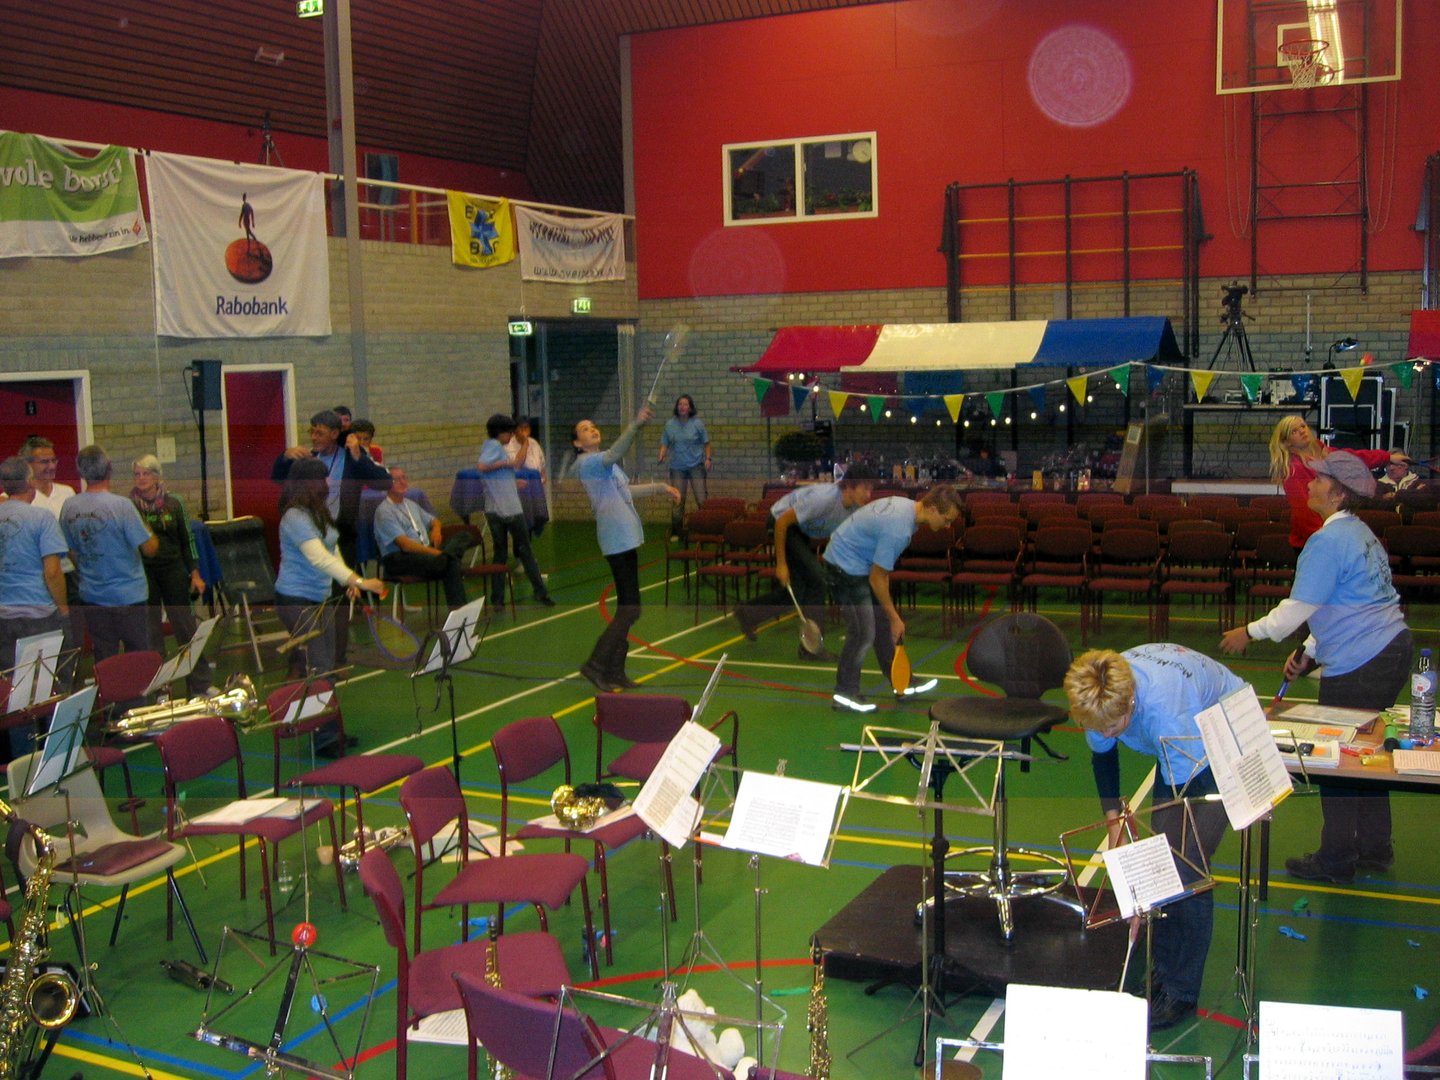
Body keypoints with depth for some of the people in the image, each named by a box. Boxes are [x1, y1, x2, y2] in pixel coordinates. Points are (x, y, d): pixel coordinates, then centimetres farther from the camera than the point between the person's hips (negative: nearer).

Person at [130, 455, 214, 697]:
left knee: (186, 627, 2)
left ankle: (200, 684, 8)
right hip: (143, 573, -1)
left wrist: (195, 573, 6)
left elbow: (187, 539, 8)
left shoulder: (173, 504, 3)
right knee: (150, 632, 4)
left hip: (173, 570, 1)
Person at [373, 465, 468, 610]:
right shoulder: (384, 511, -6)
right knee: (450, 562, -31)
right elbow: (404, 544, -15)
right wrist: (435, 552, -20)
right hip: (398, 559, -8)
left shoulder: (411, 505, 21)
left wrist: (436, 529, 9)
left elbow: (434, 520, 36)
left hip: (425, 552, 8)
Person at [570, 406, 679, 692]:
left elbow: (625, 490, 33)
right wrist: (636, 424, -40)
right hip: (618, 539, -10)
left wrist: (661, 487, 33)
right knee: (630, 608, -12)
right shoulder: (587, 462, -9)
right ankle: (596, 664, -7)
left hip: (625, 538, 10)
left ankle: (615, 671, 16)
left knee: (626, 607, 11)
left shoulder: (603, 463, 21)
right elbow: (615, 454, -30)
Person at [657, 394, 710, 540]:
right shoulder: (670, 424, 3)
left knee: (702, 500, -5)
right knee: (678, 502, 3)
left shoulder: (697, 423, -2)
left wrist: (708, 458, -5)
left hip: (696, 466, -2)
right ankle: (676, 533, 12)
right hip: (677, 467, 2)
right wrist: (662, 456, -11)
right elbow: (664, 443, 7)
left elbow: (706, 442, 5)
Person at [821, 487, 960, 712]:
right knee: (863, 632, -7)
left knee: (883, 624, 15)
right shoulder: (898, 529, -31)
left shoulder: (907, 506, -1)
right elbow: (877, 579, -22)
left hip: (861, 564, 10)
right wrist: (895, 617, -11)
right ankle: (845, 694, 5)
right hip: (845, 567, -10)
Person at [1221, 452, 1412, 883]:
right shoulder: (1359, 533, 16)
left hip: (1359, 667, -10)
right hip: (1390, 650, 10)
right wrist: (1310, 651, 19)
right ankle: (1374, 848, 28)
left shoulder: (1328, 541, -17)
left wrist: (1250, 633, -1)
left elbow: (1298, 608, -15)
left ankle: (1336, 860, 10)